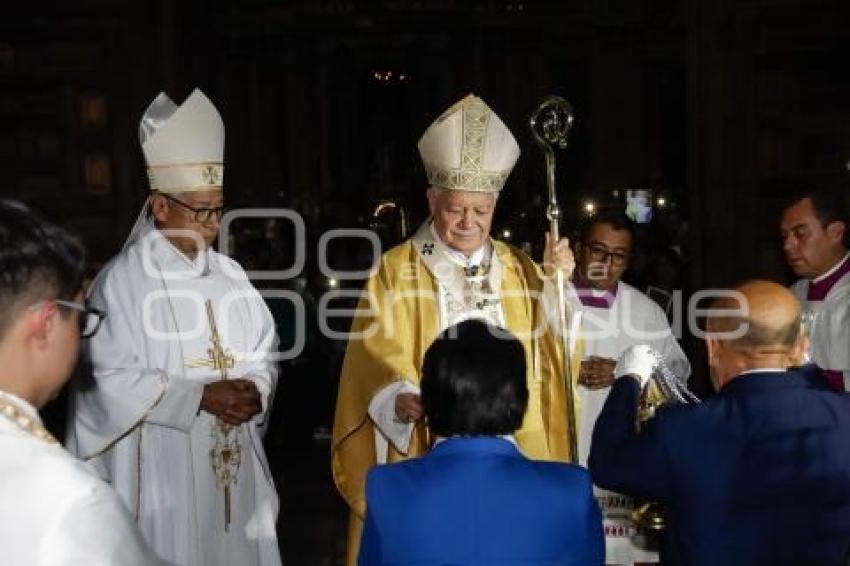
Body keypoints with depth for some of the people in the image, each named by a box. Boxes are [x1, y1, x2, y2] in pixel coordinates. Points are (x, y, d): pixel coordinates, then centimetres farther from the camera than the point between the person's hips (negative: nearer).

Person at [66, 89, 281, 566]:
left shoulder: (230, 275, 8)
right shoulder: (121, 281, -10)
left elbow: (263, 352, 12)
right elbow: (111, 381, -14)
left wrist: (255, 390, -10)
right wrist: (200, 397, -18)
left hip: (238, 465, 5)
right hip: (165, 472, -5)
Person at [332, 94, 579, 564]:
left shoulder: (518, 269, 10)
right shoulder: (396, 270, -1)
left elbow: (551, 355, 3)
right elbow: (375, 362, -7)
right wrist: (399, 399, -26)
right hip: (423, 459, -3)